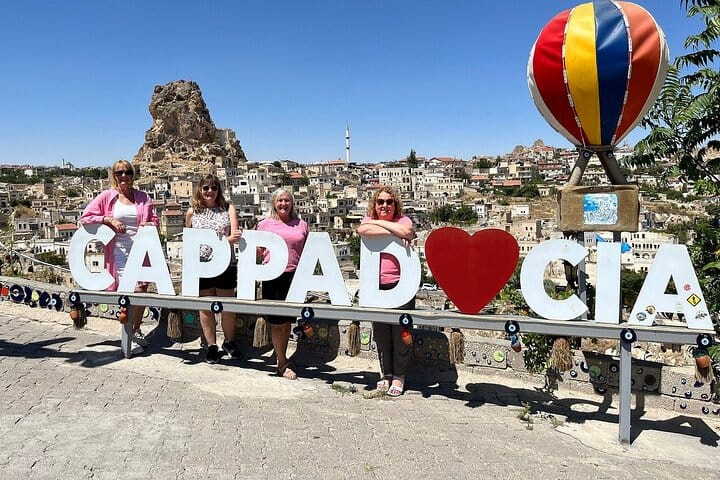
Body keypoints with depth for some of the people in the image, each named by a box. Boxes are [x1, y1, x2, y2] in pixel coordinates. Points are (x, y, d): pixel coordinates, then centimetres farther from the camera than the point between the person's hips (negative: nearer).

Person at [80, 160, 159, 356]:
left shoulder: (143, 198, 10)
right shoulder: (107, 196, 4)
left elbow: (155, 220, 15)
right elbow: (85, 218, 3)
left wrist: (149, 225, -7)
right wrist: (107, 219, -11)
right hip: (120, 250, -3)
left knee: (142, 291, 7)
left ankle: (136, 329, 29)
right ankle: (129, 337, 7)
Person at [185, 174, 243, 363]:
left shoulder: (228, 208, 1)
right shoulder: (192, 212, 5)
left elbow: (234, 235, -9)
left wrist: (232, 238, -31)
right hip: (201, 264, 1)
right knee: (205, 307, 8)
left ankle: (229, 342, 28)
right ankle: (212, 346, 22)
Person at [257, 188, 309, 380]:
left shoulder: (301, 225, 11)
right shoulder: (265, 224, 8)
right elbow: (257, 250, 15)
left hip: (294, 276, 2)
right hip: (273, 276, -2)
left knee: (288, 320, 12)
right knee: (277, 321, 0)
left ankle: (282, 358, 26)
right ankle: (282, 364, 10)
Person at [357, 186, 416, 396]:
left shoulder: (403, 220, 3)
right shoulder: (369, 220, 8)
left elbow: (406, 232, -22)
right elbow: (363, 230, -17)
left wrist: (379, 222, -12)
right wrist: (393, 232, -14)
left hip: (400, 284, -3)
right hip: (375, 286, 3)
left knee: (400, 333, 2)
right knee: (381, 334, 11)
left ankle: (398, 376, 15)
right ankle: (386, 373, 26)